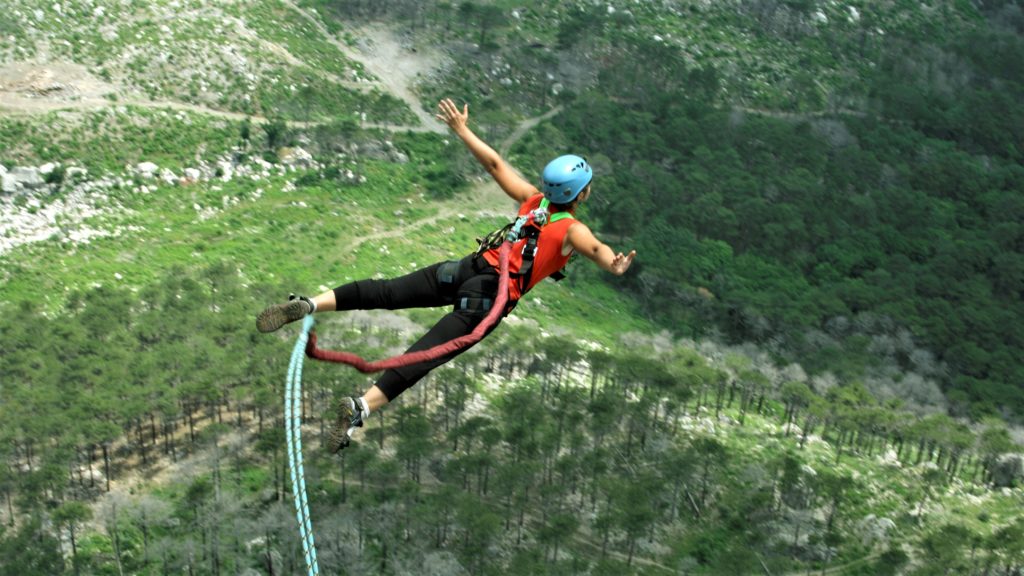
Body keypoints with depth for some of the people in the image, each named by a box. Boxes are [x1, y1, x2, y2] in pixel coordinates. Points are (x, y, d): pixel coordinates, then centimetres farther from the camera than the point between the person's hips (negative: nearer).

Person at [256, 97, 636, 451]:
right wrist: (613, 265, -44)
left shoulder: (532, 200, 12)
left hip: (467, 268, 5)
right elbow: (595, 247, -25)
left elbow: (494, 164, 16)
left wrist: (461, 130, 24)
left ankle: (309, 305, -17)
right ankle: (361, 407, -27)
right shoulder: (573, 229, -2)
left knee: (385, 292, -3)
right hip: (491, 295, -5)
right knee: (429, 351, -15)